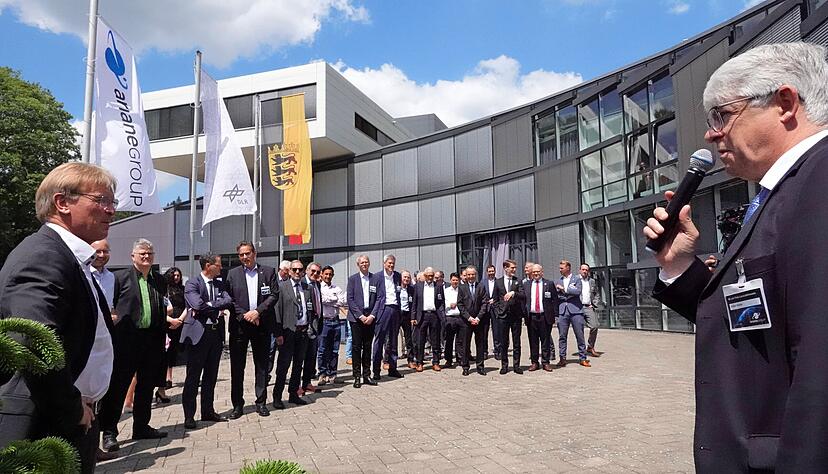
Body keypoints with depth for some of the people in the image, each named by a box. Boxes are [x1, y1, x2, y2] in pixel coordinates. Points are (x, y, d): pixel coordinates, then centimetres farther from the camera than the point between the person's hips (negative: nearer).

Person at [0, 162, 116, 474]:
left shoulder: (72, 259, 12)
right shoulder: (41, 257, -20)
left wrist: (83, 406, 11)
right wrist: (73, 409, -19)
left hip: (76, 422, 9)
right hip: (50, 429, -9)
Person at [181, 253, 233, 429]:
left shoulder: (220, 284, 12)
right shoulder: (192, 283, -6)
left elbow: (228, 301, -4)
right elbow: (198, 304, -21)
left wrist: (208, 305, -14)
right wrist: (217, 307, -8)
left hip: (216, 333, 6)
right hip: (198, 333, -6)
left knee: (211, 376, 13)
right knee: (193, 377, 1)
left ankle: (208, 411, 24)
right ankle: (189, 416, 8)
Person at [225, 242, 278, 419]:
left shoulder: (269, 271, 5)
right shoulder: (232, 274, 6)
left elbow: (274, 295, -1)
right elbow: (229, 299, 0)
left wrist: (258, 311, -12)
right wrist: (244, 315, -11)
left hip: (262, 324, 0)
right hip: (239, 324, 0)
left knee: (262, 365, 7)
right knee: (237, 366, 3)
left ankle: (261, 402, 18)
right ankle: (237, 405, 13)